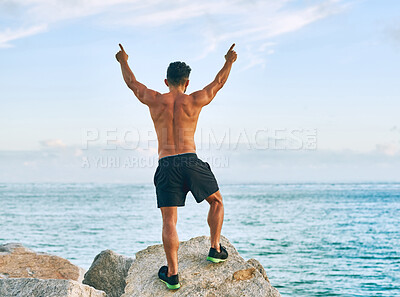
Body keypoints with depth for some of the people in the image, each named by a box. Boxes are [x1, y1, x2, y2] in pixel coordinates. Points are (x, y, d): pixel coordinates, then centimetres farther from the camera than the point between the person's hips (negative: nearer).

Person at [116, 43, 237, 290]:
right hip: (191, 162, -1)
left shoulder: (154, 100, 6)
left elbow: (132, 83, 23)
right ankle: (215, 249, 20)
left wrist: (123, 62, 41)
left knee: (169, 220, 1)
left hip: (166, 166, 1)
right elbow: (218, 83, 20)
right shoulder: (194, 101, 3)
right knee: (216, 202, 22)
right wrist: (229, 62, 37)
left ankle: (172, 273, 0)